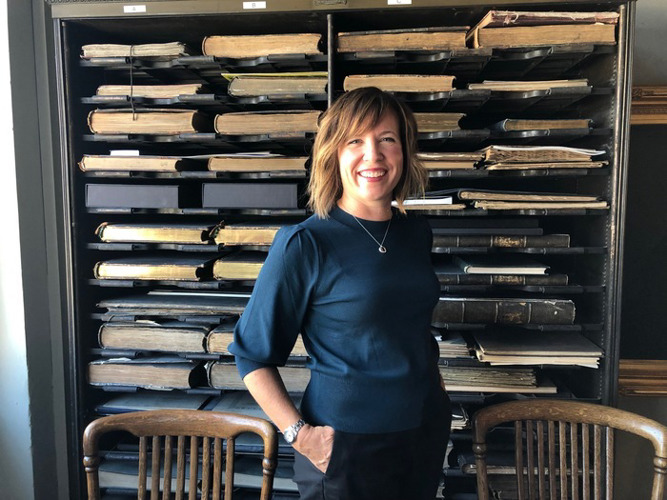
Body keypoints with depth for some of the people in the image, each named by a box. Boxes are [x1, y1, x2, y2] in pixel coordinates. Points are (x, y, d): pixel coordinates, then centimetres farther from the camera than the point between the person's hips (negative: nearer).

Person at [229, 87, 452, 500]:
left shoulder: (417, 233, 0)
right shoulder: (304, 244, -17)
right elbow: (252, 354, -11)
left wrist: (436, 394, 8)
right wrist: (300, 434, -16)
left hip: (427, 433, 6)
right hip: (347, 448, -5)